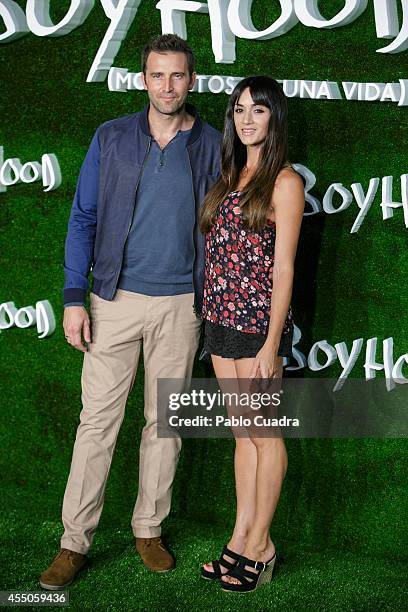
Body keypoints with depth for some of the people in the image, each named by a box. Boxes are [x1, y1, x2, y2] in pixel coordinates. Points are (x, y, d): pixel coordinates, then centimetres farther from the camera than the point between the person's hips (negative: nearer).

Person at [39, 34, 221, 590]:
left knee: (165, 421, 10)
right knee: (98, 420, 0)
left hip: (181, 305, 1)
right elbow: (83, 220, 1)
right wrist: (74, 299, -6)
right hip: (116, 299, -1)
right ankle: (75, 540, 10)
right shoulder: (112, 138, 1)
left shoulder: (211, 146, 2)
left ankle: (149, 528, 25)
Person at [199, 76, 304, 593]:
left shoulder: (284, 181, -8)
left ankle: (259, 545, 15)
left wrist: (271, 344, -16)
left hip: (258, 321, -7)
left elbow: (283, 268, -12)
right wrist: (215, 319, 10)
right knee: (242, 433, 13)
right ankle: (242, 539, 21)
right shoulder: (232, 176, 14)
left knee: (264, 434, 3)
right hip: (221, 318, 7)